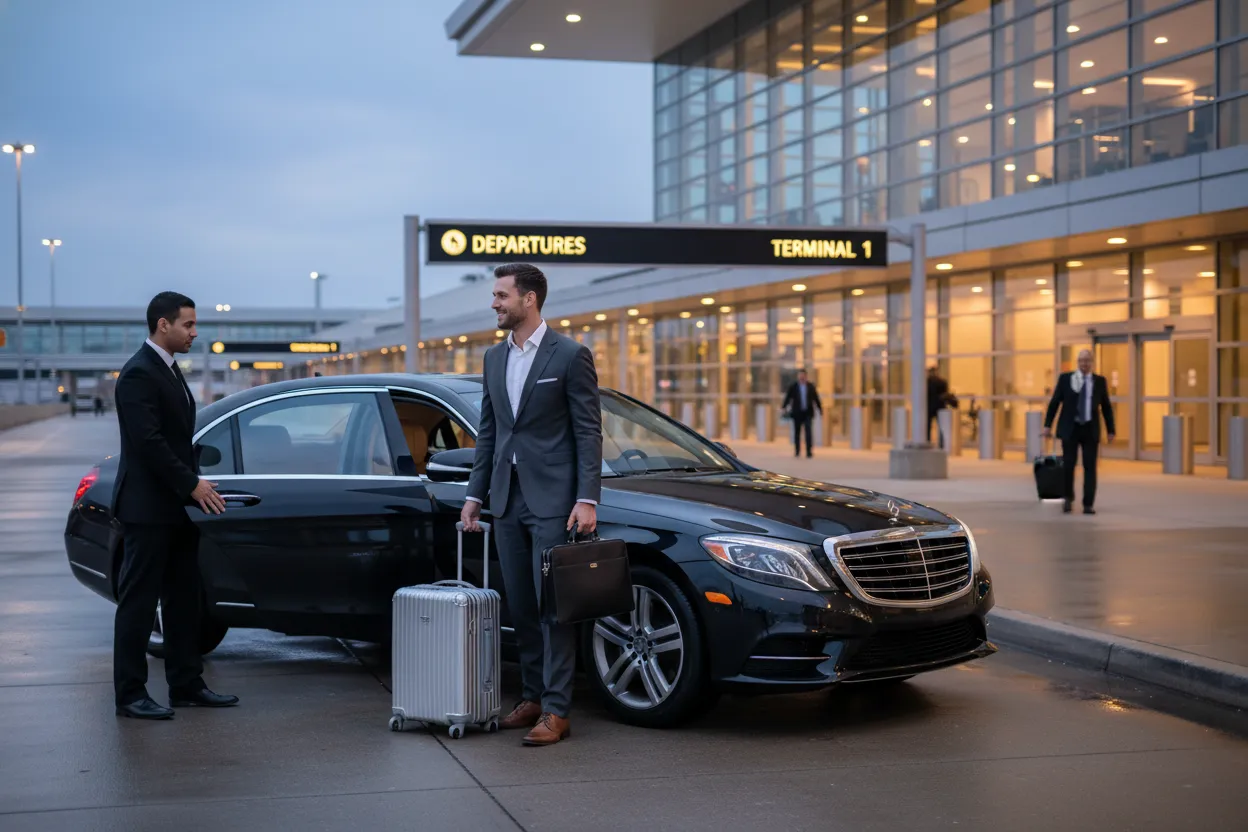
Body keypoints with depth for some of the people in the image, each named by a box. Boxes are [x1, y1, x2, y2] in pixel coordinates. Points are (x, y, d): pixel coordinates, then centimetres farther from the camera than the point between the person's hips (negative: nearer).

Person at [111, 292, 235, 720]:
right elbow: (148, 442, -22)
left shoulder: (169, 370, 15)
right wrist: (192, 485, -18)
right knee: (138, 601, -3)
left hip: (175, 507, 10)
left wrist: (194, 485, 9)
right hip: (147, 508, -10)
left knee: (183, 599, 12)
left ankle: (186, 684, 19)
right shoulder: (139, 374, -15)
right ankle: (130, 694, 2)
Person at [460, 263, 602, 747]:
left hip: (553, 499, -6)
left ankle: (555, 711, -1)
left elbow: (589, 431, -8)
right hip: (508, 500, 6)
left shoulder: (570, 356, -6)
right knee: (521, 607, 10)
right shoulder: (494, 358, 13)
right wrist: (475, 495, 13)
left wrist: (587, 499, -15)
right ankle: (533, 697, 21)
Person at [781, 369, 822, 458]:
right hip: (797, 413, 0)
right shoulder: (793, 386, 2)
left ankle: (809, 452, -12)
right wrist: (784, 407, -16)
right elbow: (788, 398, -2)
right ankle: (797, 451, 22)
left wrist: (820, 409, 8)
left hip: (808, 413, 0)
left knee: (808, 432, -11)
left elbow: (816, 398, 10)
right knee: (797, 432, 8)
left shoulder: (811, 386, 6)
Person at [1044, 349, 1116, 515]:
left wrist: (1110, 430, 6)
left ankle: (1088, 505, 0)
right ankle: (1068, 498, 21)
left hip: (1090, 429, 1)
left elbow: (1106, 407, 9)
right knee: (1068, 465, -2)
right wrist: (1048, 425, -3)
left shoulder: (1100, 381, 5)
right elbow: (1054, 402, 3)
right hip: (1070, 428, -1)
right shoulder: (1065, 378, 1)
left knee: (1090, 467, -3)